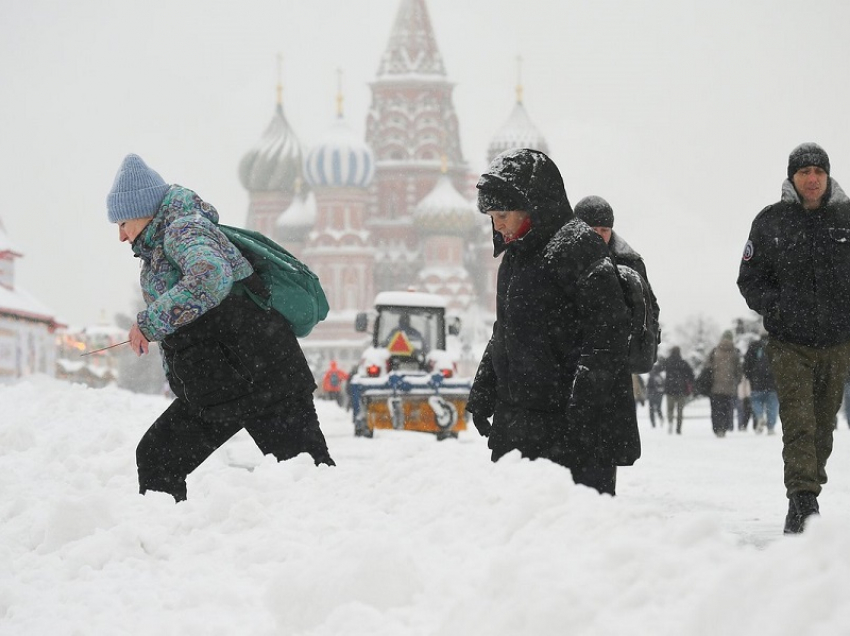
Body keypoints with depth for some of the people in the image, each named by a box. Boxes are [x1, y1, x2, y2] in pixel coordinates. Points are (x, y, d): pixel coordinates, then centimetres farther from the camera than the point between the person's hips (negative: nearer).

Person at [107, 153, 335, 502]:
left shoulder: (184, 229, -13)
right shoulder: (156, 249, 17)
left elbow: (212, 277, -34)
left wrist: (150, 323, -28)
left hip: (261, 378, -10)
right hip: (212, 391, 10)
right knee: (155, 460, 8)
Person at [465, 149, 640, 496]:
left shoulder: (577, 246, -11)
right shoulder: (515, 256, 18)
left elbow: (606, 335, -17)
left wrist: (584, 401, -22)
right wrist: (482, 393, 22)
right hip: (518, 424, 9)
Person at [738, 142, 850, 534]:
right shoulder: (771, 222, 0)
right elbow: (749, 280, 5)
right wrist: (778, 307, -12)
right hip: (789, 343, -2)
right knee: (799, 424, -15)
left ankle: (803, 502, 23)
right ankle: (803, 501, -20)